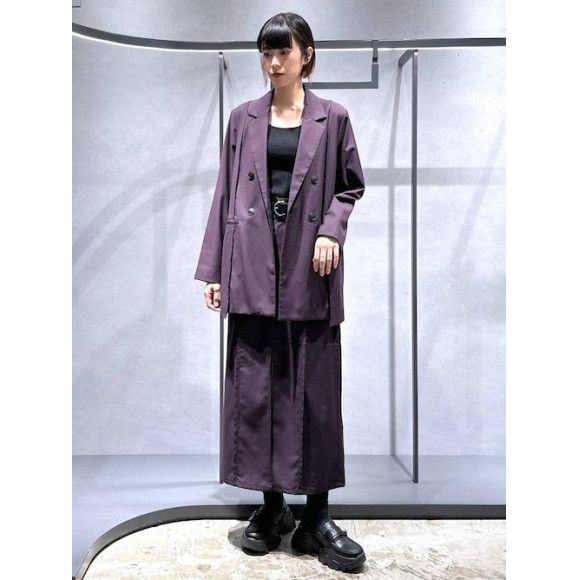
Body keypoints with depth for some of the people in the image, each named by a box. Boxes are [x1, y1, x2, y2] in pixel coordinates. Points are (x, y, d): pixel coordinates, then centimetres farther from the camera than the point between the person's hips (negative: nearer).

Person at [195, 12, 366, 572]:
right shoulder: (244, 118, 11)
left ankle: (316, 515, 14)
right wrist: (213, 268, 3)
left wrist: (332, 230, -10)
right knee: (254, 386, 3)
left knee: (315, 389, 1)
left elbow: (351, 185, 11)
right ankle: (271, 505, 19)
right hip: (252, 266, 2)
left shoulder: (332, 117, 7)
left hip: (309, 266, -1)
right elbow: (225, 193, 9)